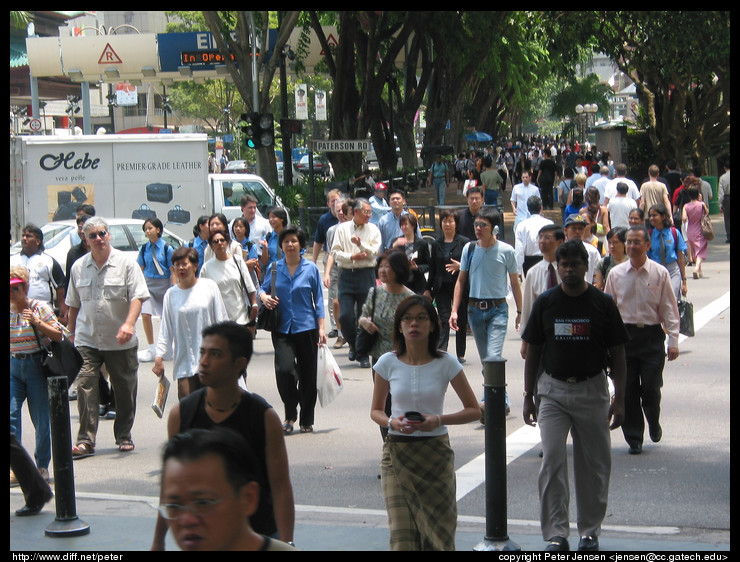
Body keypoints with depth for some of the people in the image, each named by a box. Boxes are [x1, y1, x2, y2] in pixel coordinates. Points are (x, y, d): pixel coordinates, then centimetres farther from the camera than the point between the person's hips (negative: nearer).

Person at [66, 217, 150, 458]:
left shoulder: (126, 264, -4)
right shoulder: (79, 267, 7)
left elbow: (137, 297, -12)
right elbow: (74, 304, 16)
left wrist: (129, 323, -27)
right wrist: (71, 332, 17)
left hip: (120, 341, -1)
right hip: (87, 340, 2)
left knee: (125, 391, 8)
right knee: (85, 387, -11)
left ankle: (124, 436, 24)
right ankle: (85, 441, -9)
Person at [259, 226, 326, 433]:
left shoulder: (311, 268, 2)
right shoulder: (275, 268, 5)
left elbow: (318, 299, 4)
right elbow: (263, 289, 16)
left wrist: (321, 328, -1)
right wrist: (264, 297, -9)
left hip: (306, 328, 0)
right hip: (282, 328, 0)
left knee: (307, 374, 5)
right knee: (284, 369, -18)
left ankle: (306, 420, 20)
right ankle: (290, 415, 1)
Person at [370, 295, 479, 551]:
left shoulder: (446, 363, -5)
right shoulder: (388, 363, -2)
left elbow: (473, 410, 1)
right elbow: (376, 411, 9)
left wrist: (439, 420, -15)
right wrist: (391, 422, -13)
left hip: (436, 452, 0)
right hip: (397, 451, 0)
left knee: (438, 531, 4)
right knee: (402, 533, -7)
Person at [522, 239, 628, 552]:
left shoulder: (603, 303, -1)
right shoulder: (545, 303, 1)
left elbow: (617, 354, 1)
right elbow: (532, 351, 6)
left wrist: (619, 398, -4)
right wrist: (528, 396, 3)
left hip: (592, 390, 0)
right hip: (553, 391, 0)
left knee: (594, 465, 7)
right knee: (552, 462, -9)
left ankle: (590, 532, 21)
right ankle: (556, 535, -5)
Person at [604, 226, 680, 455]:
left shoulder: (659, 273, 0)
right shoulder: (616, 274, 5)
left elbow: (669, 309, 1)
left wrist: (673, 341, -4)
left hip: (652, 335, -2)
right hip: (624, 334, 2)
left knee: (651, 389, -3)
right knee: (627, 391, 2)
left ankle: (654, 424, 28)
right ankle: (634, 439, 14)